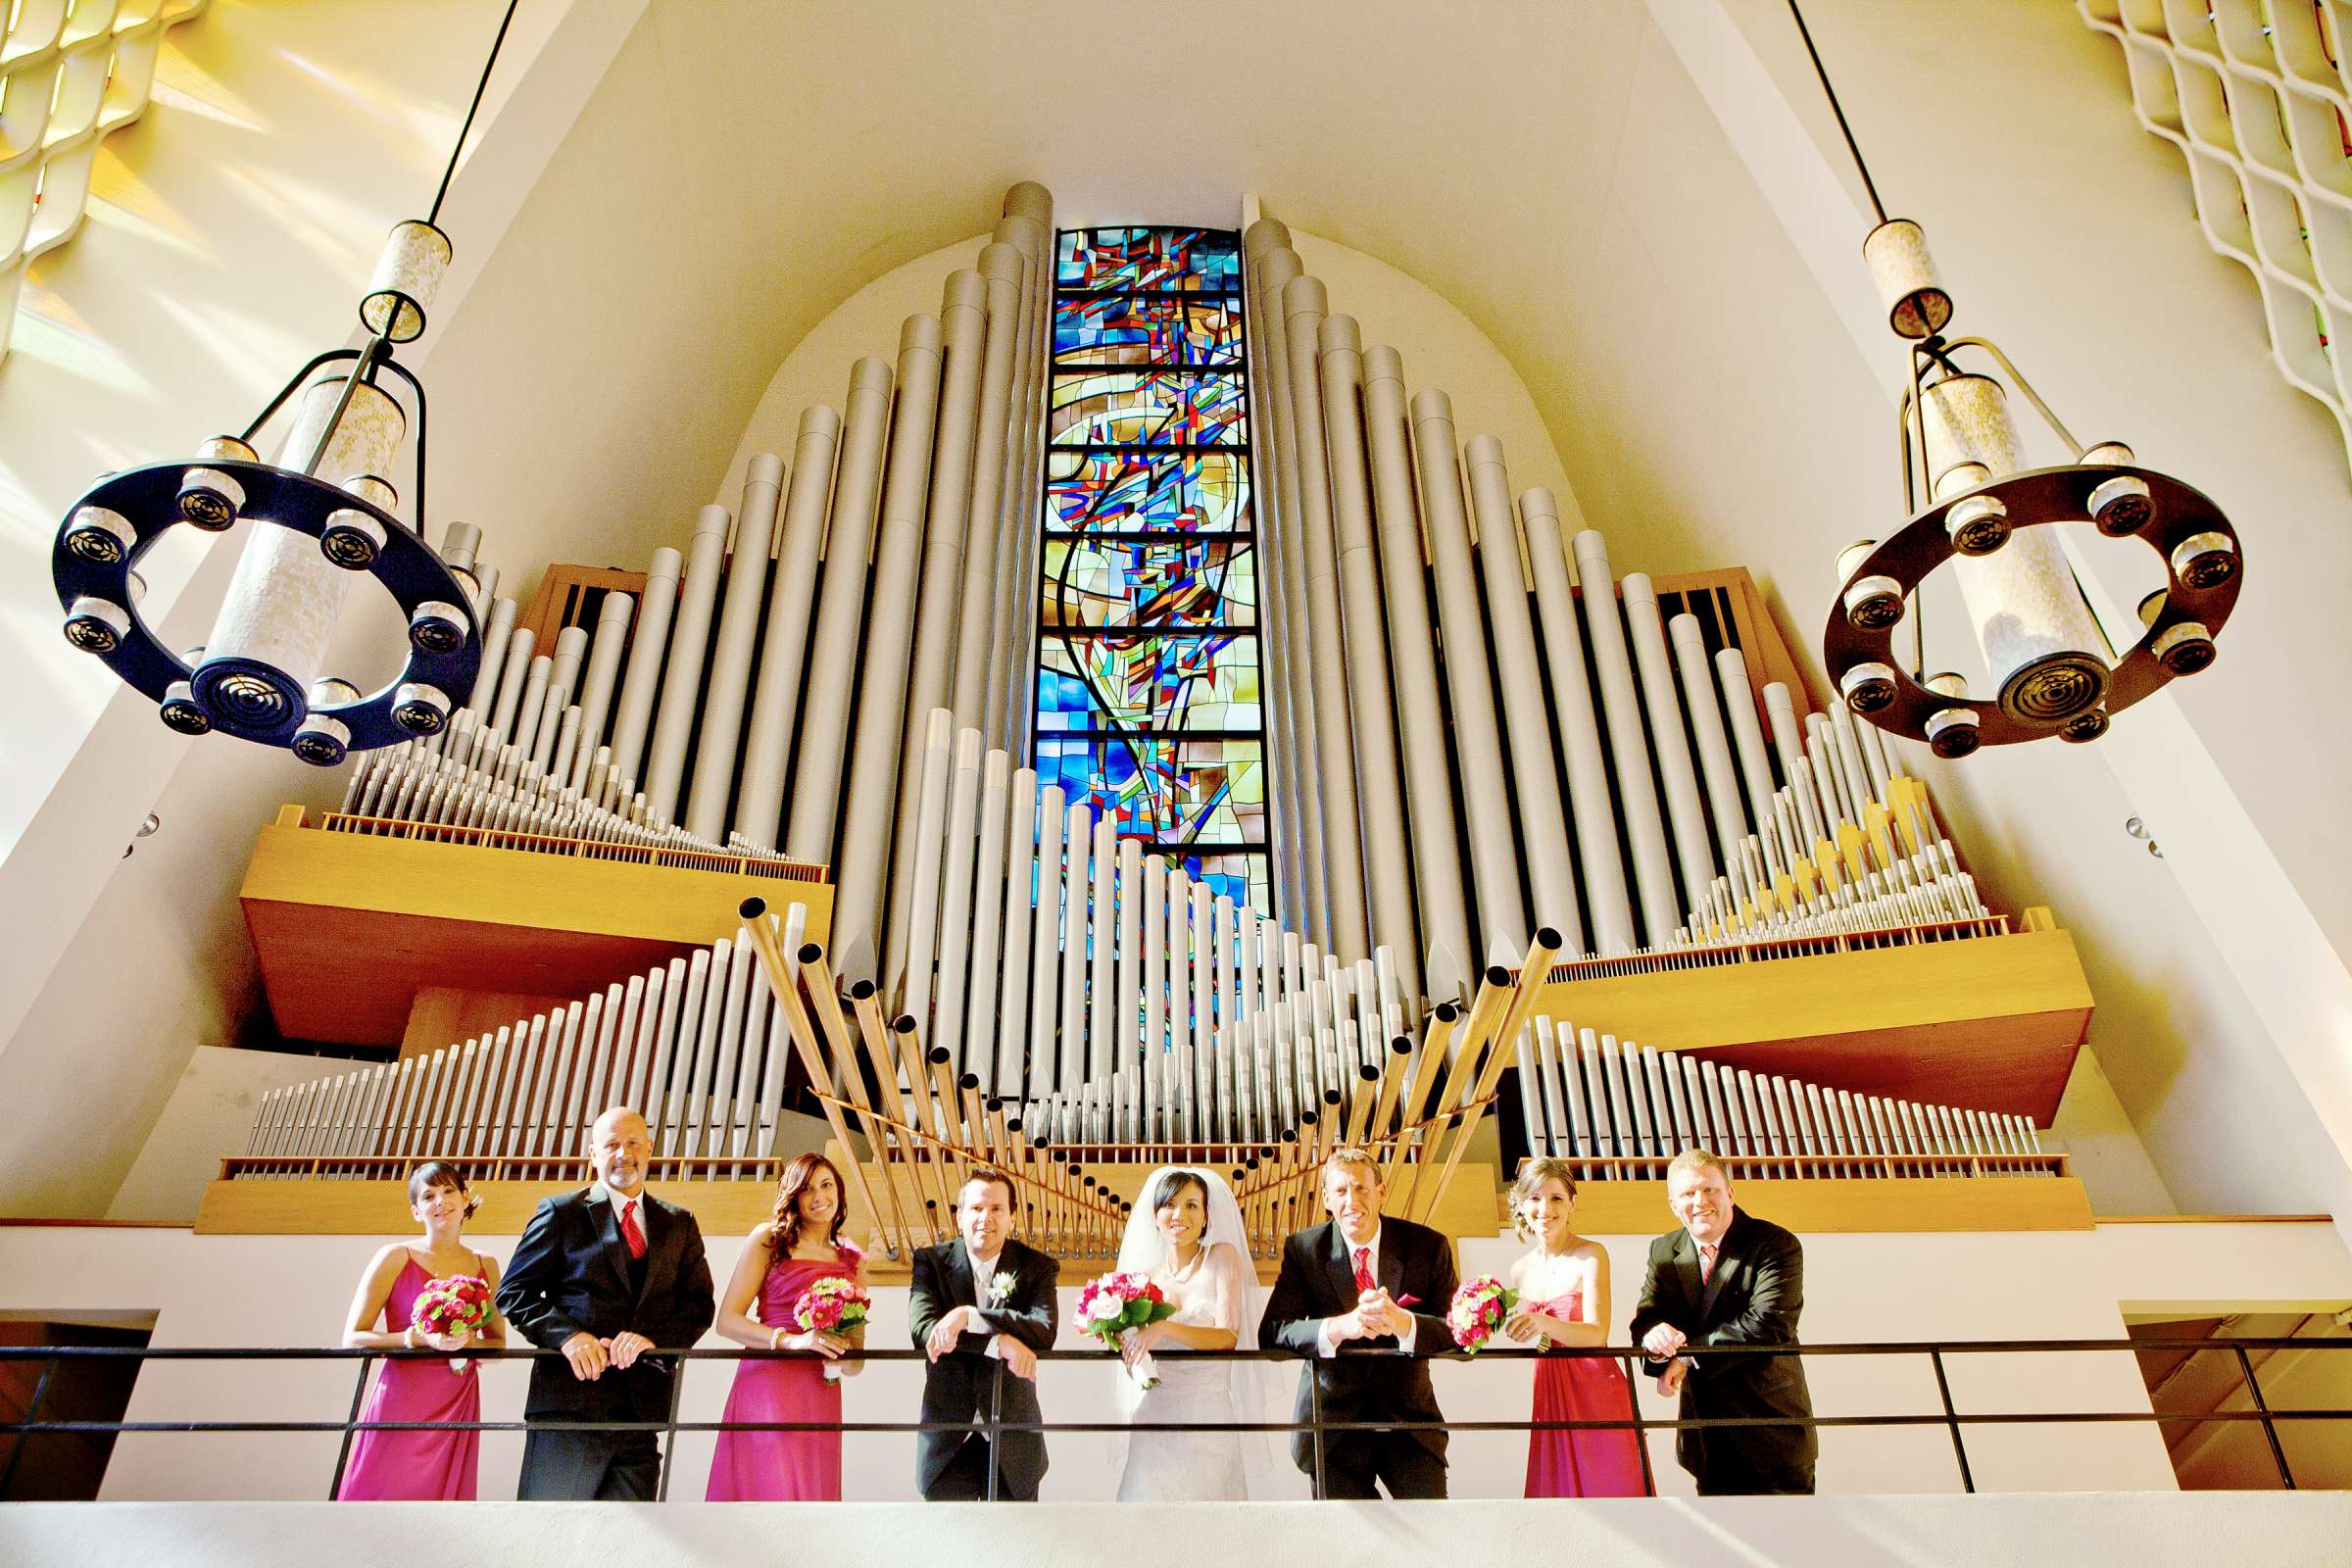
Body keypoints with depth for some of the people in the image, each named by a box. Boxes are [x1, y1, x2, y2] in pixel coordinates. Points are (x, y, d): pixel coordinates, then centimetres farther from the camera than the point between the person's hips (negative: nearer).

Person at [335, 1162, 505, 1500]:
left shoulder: (485, 1266, 10)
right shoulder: (396, 1257, -1)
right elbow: (353, 1338, -5)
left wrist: (469, 1343, -5)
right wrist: (421, 1338, -17)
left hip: (457, 1407, 3)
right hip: (402, 1403, -3)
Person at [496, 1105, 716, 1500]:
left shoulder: (679, 1224, 15)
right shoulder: (562, 1213, 5)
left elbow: (699, 1304, 9)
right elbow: (513, 1293, 1)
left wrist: (654, 1338, -12)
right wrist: (566, 1334, -16)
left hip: (645, 1405, 3)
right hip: (570, 1402, -3)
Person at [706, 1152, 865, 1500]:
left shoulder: (853, 1261, 16)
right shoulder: (768, 1239, 4)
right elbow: (726, 1320, -4)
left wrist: (845, 1360, -7)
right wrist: (792, 1340, -16)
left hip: (820, 1402, 4)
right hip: (766, 1388, -4)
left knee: (811, 1491, 3)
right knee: (767, 1490, -7)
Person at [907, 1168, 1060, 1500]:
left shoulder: (1038, 1268, -2)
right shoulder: (930, 1261, -2)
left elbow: (1044, 1331, -19)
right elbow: (921, 1327, -19)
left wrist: (969, 1316, -29)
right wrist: (999, 1342, -30)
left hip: (1012, 1437, 0)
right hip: (947, 1438, 0)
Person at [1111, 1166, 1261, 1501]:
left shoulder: (1222, 1257, 0)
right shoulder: (1145, 1279, 8)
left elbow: (1228, 1337, -11)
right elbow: (1137, 1370, 10)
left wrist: (1165, 1328, -23)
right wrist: (1120, 1342, -11)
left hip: (1209, 1418, -2)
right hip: (1155, 1417, 2)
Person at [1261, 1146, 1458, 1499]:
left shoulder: (1429, 1246, -5)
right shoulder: (1303, 1249, -5)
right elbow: (1272, 1331, -14)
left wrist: (1402, 1322, -34)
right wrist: (1341, 1327, -33)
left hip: (1410, 1417, 0)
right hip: (1333, 1422, 0)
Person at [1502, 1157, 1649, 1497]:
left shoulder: (1591, 1256, -10)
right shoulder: (1521, 1271, 6)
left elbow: (1596, 1334, -22)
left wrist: (1542, 1323, -37)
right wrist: (1503, 1325, -3)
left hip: (1595, 1395, -4)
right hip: (1549, 1396, 5)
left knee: (1602, 1486, 1)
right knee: (1556, 1487, 8)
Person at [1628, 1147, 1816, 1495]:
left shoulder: (1777, 1245, -12)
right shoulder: (1663, 1251, 5)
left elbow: (1769, 1322, -24)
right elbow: (1644, 1318, -2)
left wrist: (1689, 1353, -24)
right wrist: (1653, 1335, -28)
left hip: (1771, 1427, -4)